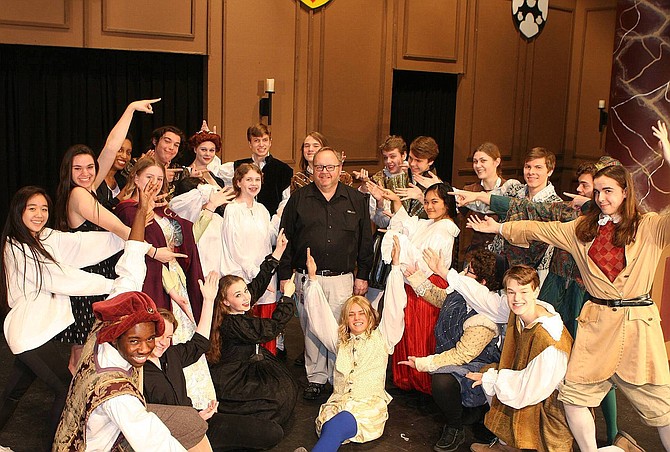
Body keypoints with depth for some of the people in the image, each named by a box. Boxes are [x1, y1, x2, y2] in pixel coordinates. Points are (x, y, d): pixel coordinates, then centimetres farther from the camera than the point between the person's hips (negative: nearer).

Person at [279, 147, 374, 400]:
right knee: (311, 329, 6)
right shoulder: (299, 199, 5)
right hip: (307, 277, 0)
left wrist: (362, 276, 5)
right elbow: (286, 238, 5)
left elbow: (365, 242, 9)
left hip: (342, 279, 0)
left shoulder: (356, 200, 6)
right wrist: (285, 275, 2)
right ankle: (315, 378, 20)